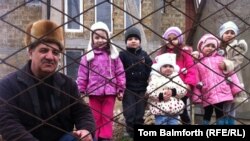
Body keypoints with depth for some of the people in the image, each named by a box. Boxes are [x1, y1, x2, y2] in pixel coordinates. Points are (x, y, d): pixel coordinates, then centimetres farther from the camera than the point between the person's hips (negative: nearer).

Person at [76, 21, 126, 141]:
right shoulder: (88, 56, 1)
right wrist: (80, 91, -2)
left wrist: (121, 89, 0)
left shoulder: (113, 55, 2)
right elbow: (82, 75, 1)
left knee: (107, 117, 7)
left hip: (109, 91, 0)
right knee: (95, 117, 10)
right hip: (94, 92, 0)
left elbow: (120, 73, 3)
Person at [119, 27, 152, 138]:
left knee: (140, 115, 7)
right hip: (128, 89, -3)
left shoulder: (144, 55, 8)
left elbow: (150, 71, 9)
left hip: (141, 89, 3)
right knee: (129, 114, -3)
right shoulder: (123, 55, -2)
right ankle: (131, 135, 7)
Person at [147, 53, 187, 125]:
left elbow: (183, 90, -2)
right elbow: (149, 92, -11)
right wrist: (160, 96, -20)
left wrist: (173, 92, -17)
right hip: (160, 110, -3)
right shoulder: (155, 78, -3)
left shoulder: (176, 77, 6)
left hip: (174, 111, 3)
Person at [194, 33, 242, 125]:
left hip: (221, 92, 0)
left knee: (220, 112, 4)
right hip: (207, 95, 0)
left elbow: (230, 73, 7)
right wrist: (196, 96, -1)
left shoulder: (220, 58, 9)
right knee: (207, 113, 9)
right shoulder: (198, 62, 6)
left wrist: (236, 88, 1)